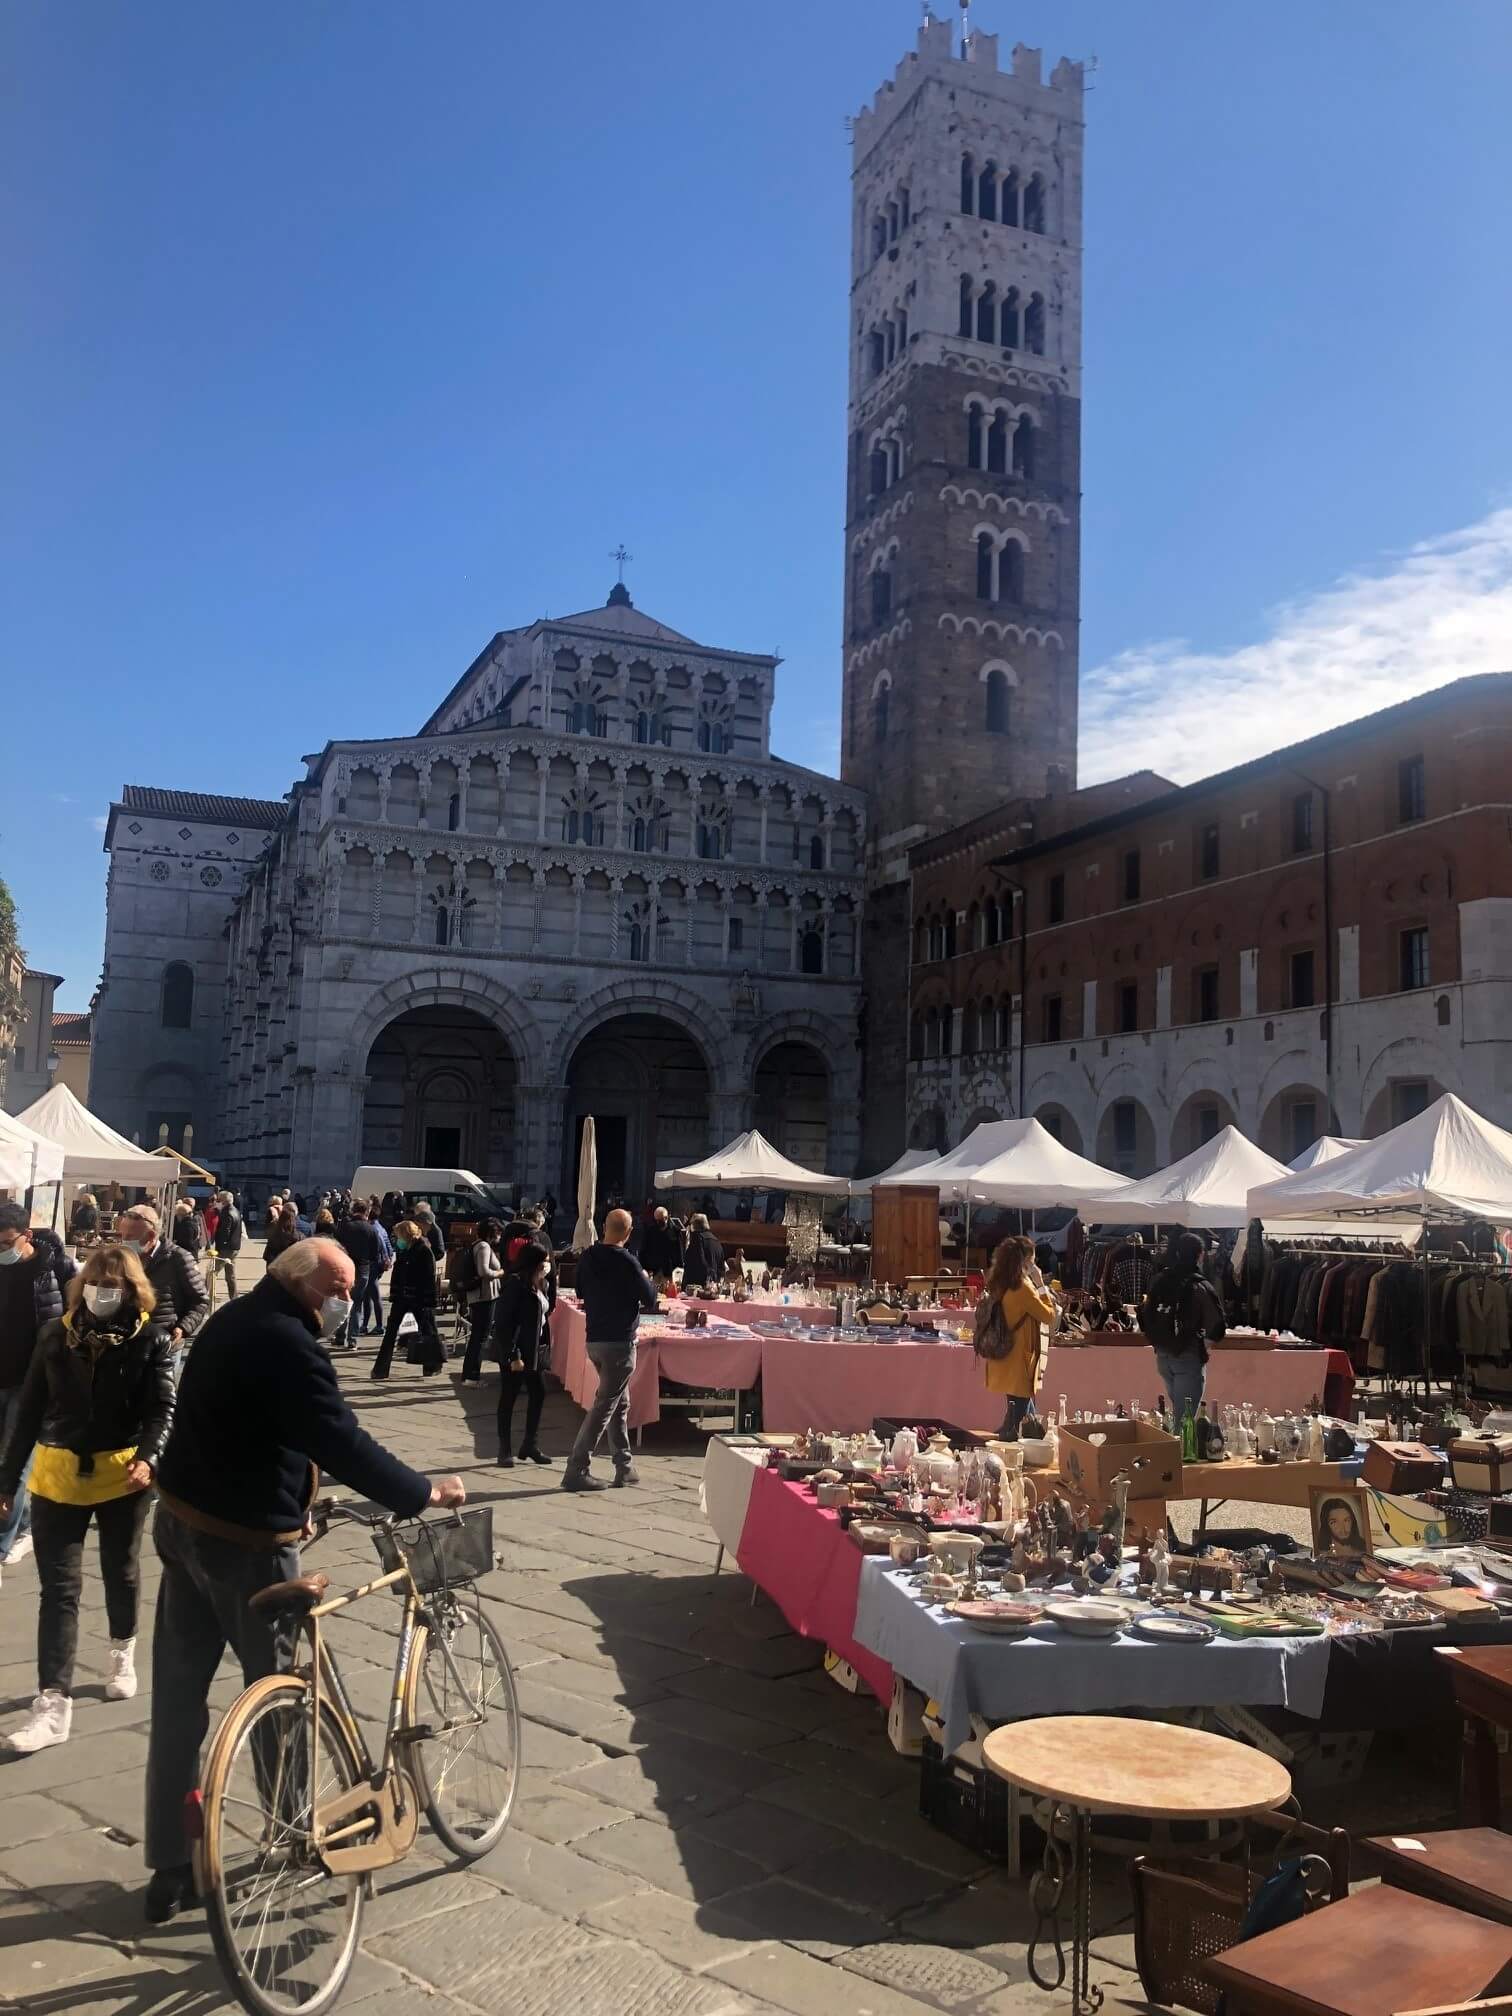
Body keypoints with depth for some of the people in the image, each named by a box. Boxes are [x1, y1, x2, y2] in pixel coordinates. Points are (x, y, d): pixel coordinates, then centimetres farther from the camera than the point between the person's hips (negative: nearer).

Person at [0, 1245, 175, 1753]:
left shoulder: (150, 1339, -8)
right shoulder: (56, 1334, 0)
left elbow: (163, 1409, -12)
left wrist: (148, 1458, -31)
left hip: (123, 1477, -1)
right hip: (58, 1477, 1)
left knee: (120, 1574, 18)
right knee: (59, 1588, -2)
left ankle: (123, 1651, 43)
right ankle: (53, 1704, 0)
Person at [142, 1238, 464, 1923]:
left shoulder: (234, 1320, 8)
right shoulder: (287, 1344, -23)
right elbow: (344, 1445, -26)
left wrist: (297, 1484, 18)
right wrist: (423, 1492, -17)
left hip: (183, 1521, 9)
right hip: (246, 1539, -9)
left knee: (178, 1696, 12)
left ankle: (170, 1869, 21)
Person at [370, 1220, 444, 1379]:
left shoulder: (424, 1252, -13)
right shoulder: (401, 1250, 6)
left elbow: (430, 1278, -15)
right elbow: (396, 1274, 14)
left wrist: (428, 1301, -18)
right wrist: (393, 1295, 8)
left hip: (419, 1299, -6)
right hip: (401, 1298, 6)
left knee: (428, 1331, 6)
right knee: (390, 1332, 3)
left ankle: (434, 1365, 20)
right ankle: (381, 1369, 6)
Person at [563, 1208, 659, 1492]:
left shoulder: (588, 1257, 3)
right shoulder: (626, 1262, -17)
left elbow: (581, 1292, 18)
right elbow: (650, 1300, -10)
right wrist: (647, 1280, 8)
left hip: (595, 1339, 7)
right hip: (619, 1342, -7)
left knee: (620, 1403, 18)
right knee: (604, 1406, -3)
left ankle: (624, 1466, 22)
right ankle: (576, 1471, -4)